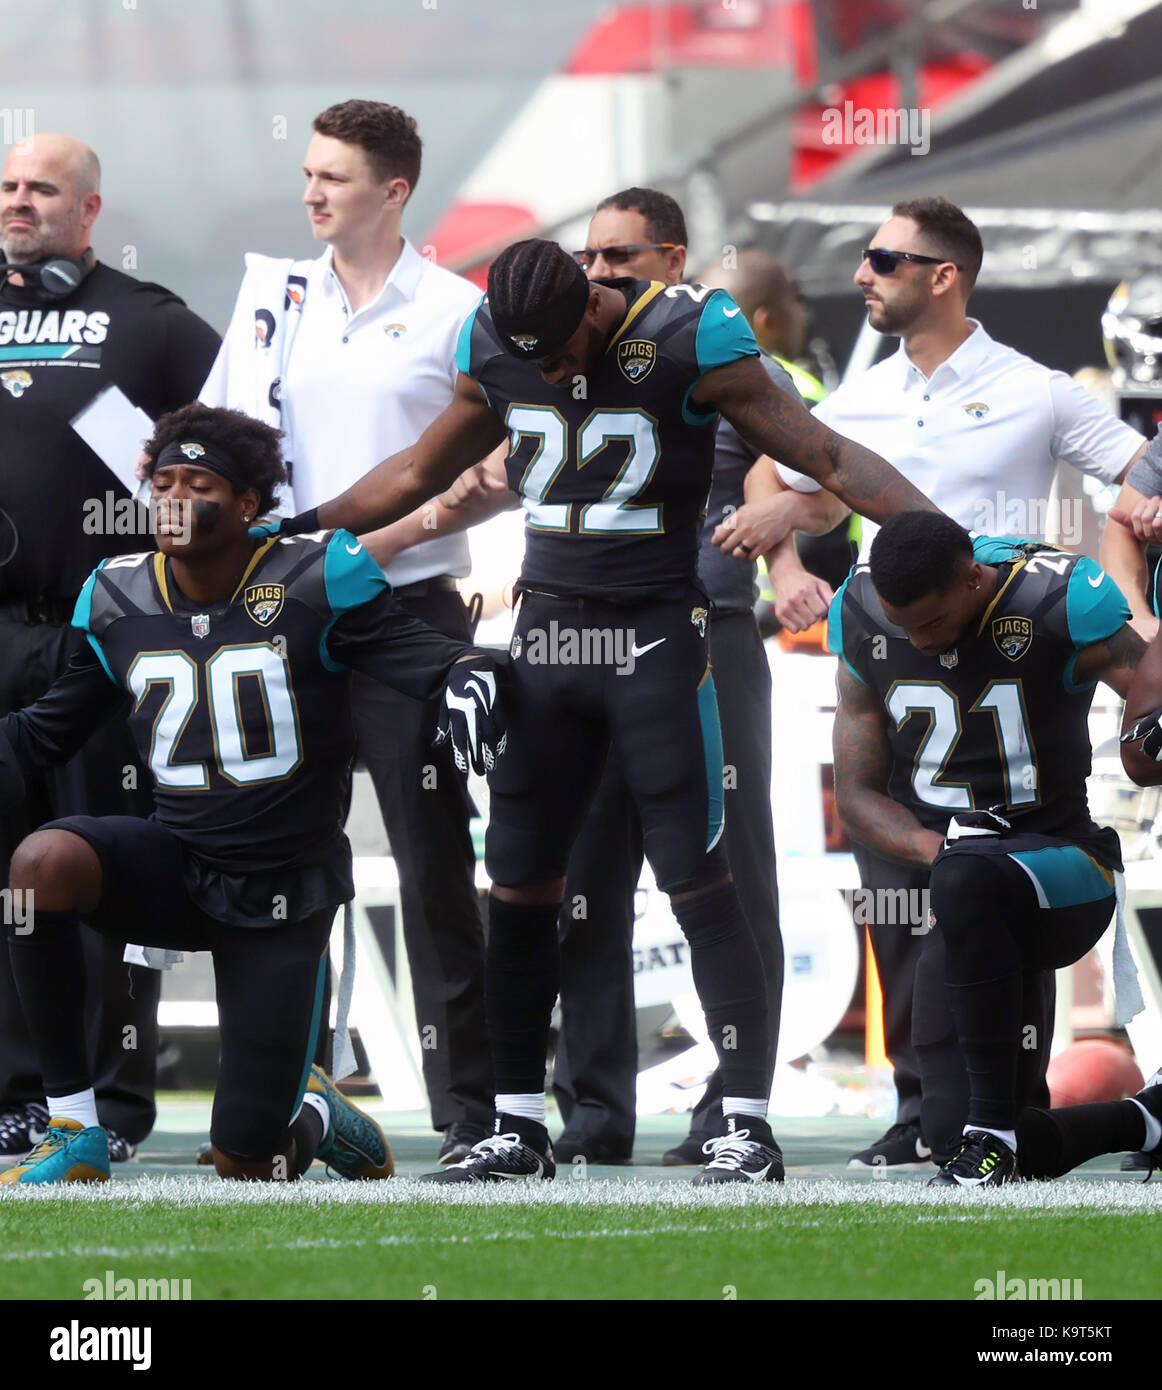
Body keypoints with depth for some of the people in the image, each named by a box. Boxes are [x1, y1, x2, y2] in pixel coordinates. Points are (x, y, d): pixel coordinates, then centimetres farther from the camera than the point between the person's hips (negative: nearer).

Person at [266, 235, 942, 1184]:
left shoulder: (687, 338, -12)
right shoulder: (496, 348, 3)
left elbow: (824, 457, -10)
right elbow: (420, 474, 21)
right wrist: (294, 532, 22)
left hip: (655, 640, -5)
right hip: (546, 636, 5)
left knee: (698, 884, -9)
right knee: (518, 891, 5)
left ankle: (750, 1124, -4)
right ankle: (519, 1129, 15)